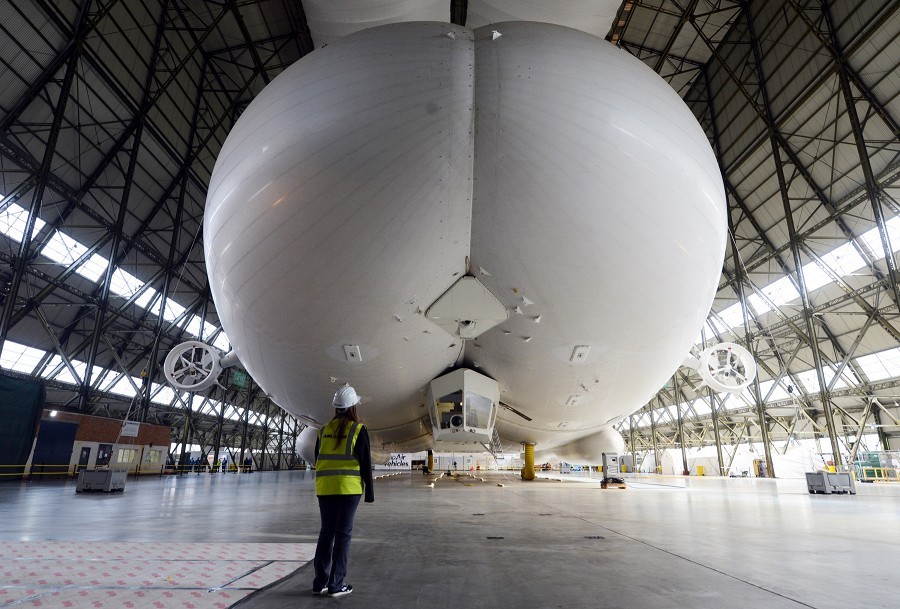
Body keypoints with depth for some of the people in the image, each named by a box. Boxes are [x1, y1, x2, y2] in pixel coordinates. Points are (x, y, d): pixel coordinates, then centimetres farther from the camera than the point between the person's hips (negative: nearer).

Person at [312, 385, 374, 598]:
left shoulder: (324, 430, 9)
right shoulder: (358, 430, -6)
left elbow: (318, 460, 13)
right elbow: (365, 463, -8)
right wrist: (369, 491, -1)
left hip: (325, 487, 5)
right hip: (348, 488, -5)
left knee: (326, 532, 13)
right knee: (343, 534, 2)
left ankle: (320, 582, 17)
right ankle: (336, 585, 5)